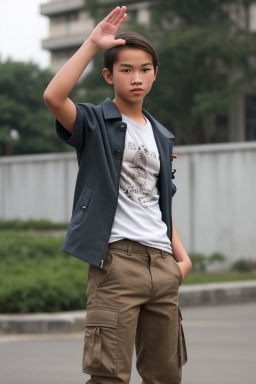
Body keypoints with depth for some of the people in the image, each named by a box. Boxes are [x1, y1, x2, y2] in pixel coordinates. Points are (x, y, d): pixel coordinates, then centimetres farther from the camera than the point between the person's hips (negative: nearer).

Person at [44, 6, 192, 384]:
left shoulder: (161, 137, 20)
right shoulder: (94, 123, 2)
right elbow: (53, 96, -20)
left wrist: (182, 255, 13)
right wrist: (92, 44, -16)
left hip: (162, 264, 6)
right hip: (117, 259, -6)